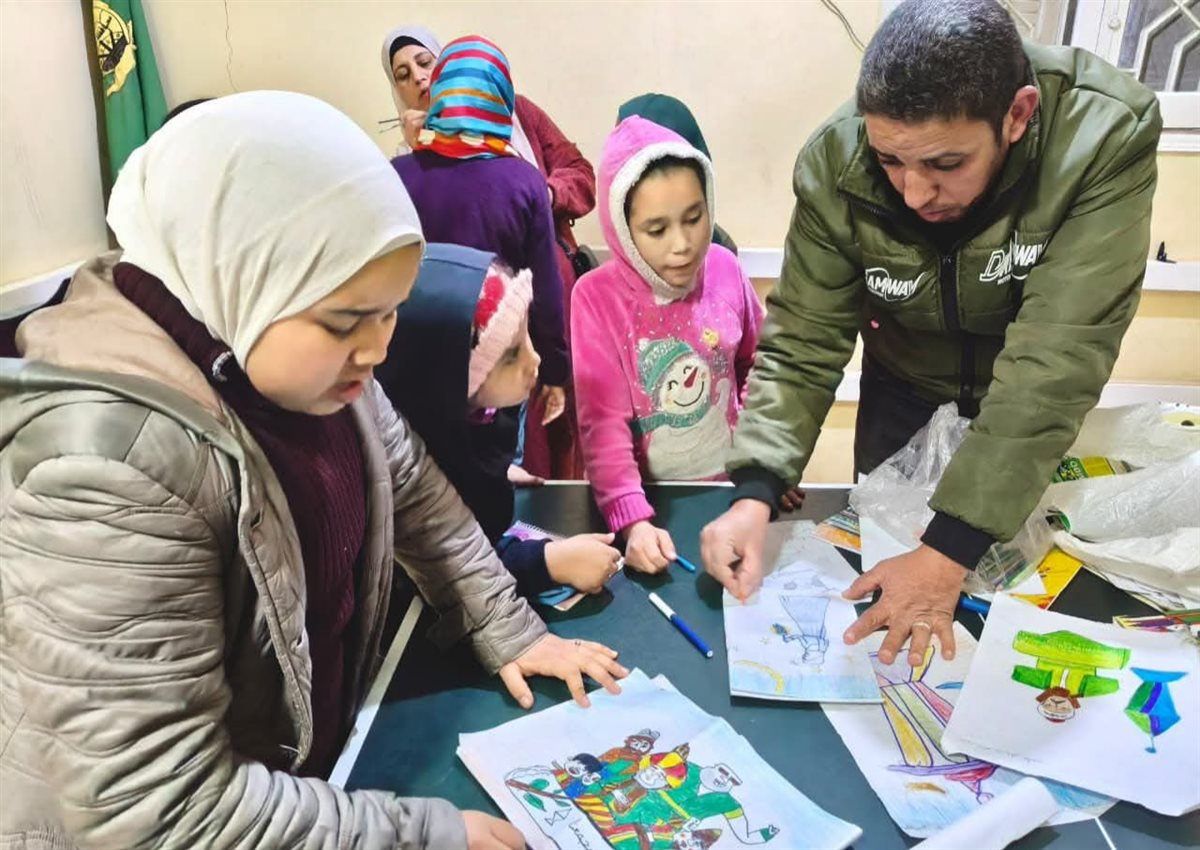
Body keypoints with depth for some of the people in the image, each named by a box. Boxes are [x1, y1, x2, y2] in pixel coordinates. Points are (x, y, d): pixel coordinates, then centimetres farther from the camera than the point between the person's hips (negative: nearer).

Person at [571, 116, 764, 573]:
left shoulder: (724, 269, -9)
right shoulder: (597, 297, -20)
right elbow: (603, 422, -22)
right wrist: (633, 518, -33)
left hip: (727, 483, 3)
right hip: (647, 496, -3)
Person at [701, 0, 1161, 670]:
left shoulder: (1106, 141, -35)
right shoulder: (836, 163, -27)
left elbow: (1056, 364, -38)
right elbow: (803, 342, -22)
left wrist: (952, 550, -42)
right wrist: (755, 492, -35)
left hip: (1033, 404, -1)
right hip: (904, 386, 2)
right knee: (883, 543, 17)